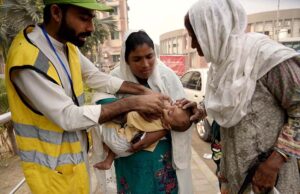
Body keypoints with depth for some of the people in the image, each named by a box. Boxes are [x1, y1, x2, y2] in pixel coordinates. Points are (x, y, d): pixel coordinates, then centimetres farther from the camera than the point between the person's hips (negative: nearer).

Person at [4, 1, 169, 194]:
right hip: (52, 165, -7)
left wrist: (143, 91, -6)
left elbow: (99, 78, 4)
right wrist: (133, 103, -25)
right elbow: (70, 117, -27)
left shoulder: (68, 44, -3)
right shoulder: (28, 59, -27)